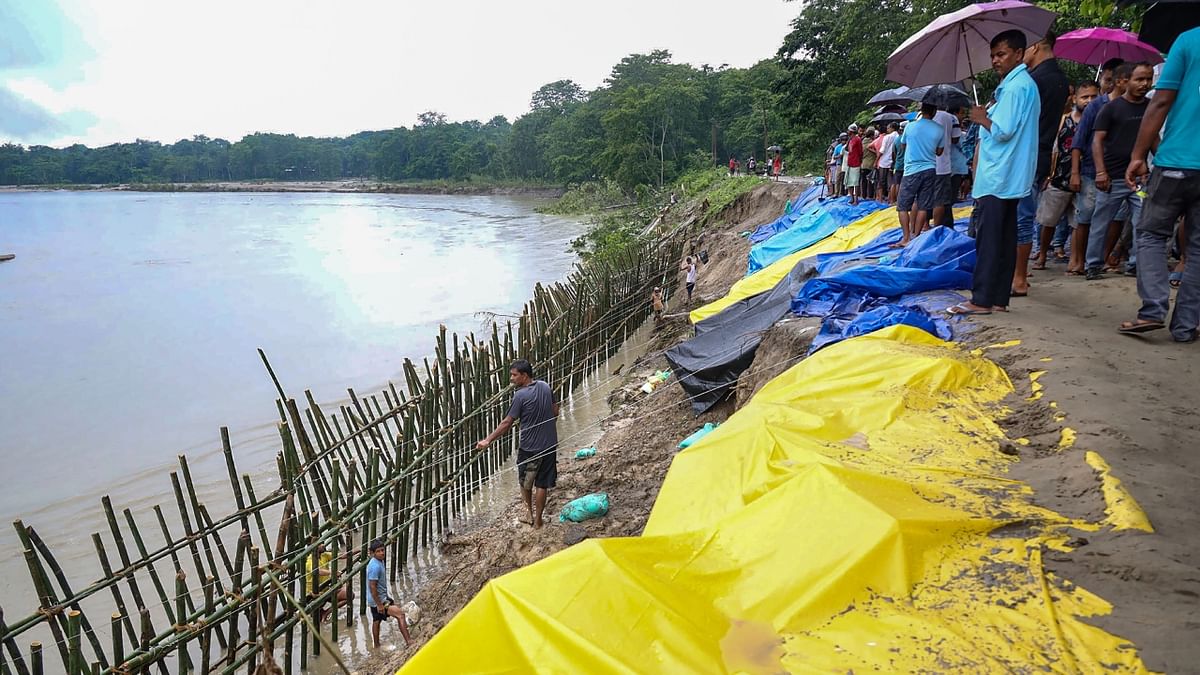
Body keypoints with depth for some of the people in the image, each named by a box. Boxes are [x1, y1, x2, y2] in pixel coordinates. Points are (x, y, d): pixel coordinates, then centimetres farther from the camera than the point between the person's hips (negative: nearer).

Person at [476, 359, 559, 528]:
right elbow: (555, 411, 9)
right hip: (549, 444, 5)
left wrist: (488, 440, -10)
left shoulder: (520, 396, -18)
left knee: (525, 482, 19)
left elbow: (507, 422, -16)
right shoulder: (546, 387, 0)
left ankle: (530, 515, 29)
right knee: (541, 484, 12)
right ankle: (538, 520, 19)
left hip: (530, 447, -5)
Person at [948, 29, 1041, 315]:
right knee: (1004, 239, 8)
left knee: (987, 239, -8)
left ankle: (982, 300, -6)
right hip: (1010, 178, 10)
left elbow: (1003, 131, -18)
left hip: (997, 177, -10)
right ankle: (999, 299, 11)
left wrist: (982, 118, -4)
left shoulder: (1015, 86, -12)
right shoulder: (1025, 84, 20)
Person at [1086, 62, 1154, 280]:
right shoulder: (1111, 107, -1)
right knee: (1101, 224, 3)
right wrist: (1101, 171, -14)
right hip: (1113, 178, -4)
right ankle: (1093, 265, 12)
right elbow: (1097, 141, -5)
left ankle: (1137, 263, 9)